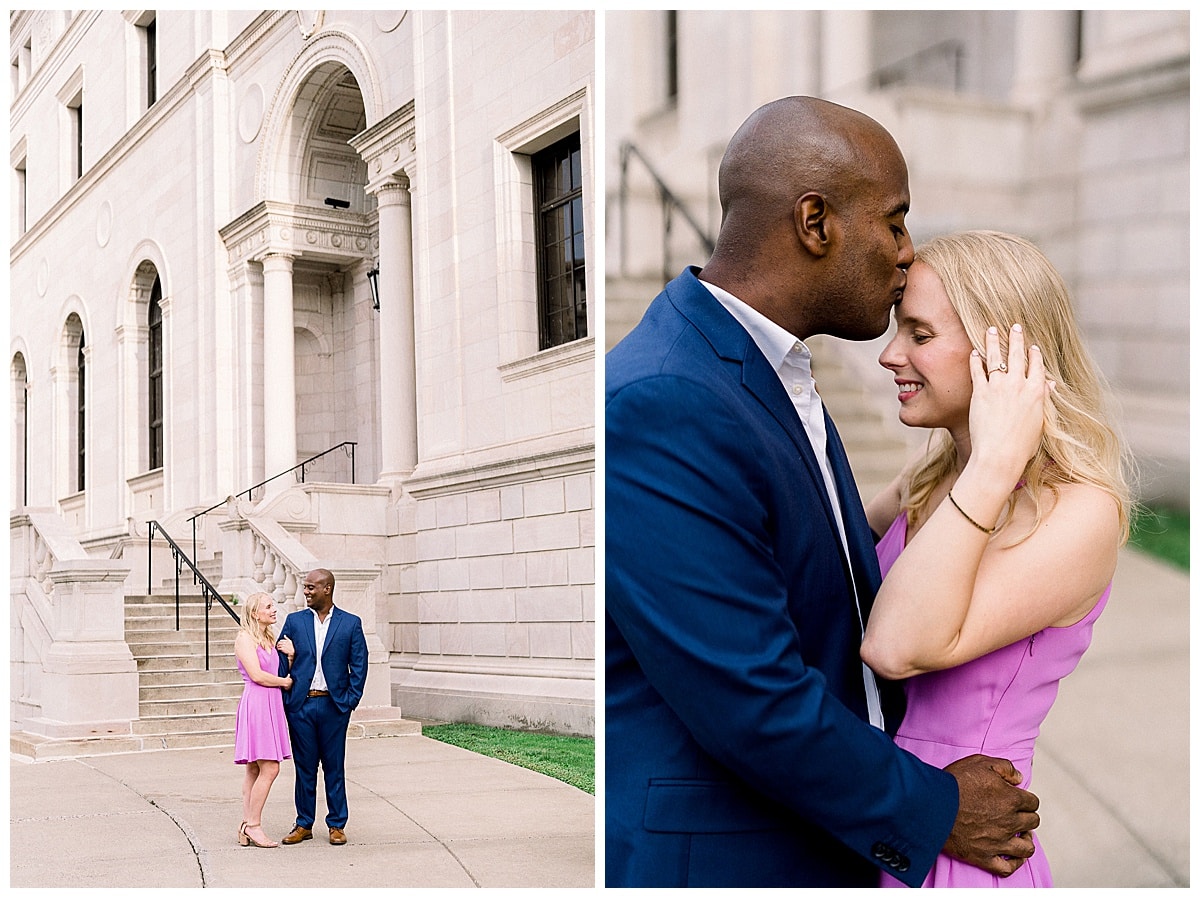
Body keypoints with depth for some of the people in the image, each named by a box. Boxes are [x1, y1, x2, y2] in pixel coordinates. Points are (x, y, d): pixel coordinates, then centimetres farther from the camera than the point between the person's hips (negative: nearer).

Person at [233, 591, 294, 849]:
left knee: (255, 769, 8)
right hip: (256, 704, -9)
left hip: (271, 704, 9)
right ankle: (253, 825, -4)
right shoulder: (245, 637, -8)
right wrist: (284, 682, -4)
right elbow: (256, 675, -16)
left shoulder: (269, 639, 18)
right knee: (269, 768, -11)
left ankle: (246, 827, 10)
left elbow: (281, 673, 16)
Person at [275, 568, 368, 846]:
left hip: (333, 705, -2)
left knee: (334, 767, 5)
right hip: (300, 705, 2)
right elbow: (281, 663, 10)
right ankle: (304, 825, 17)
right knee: (304, 767, 7)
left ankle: (336, 825, 14)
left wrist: (350, 700, -4)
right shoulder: (294, 621, 8)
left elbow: (359, 666, 2)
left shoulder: (351, 623, 2)